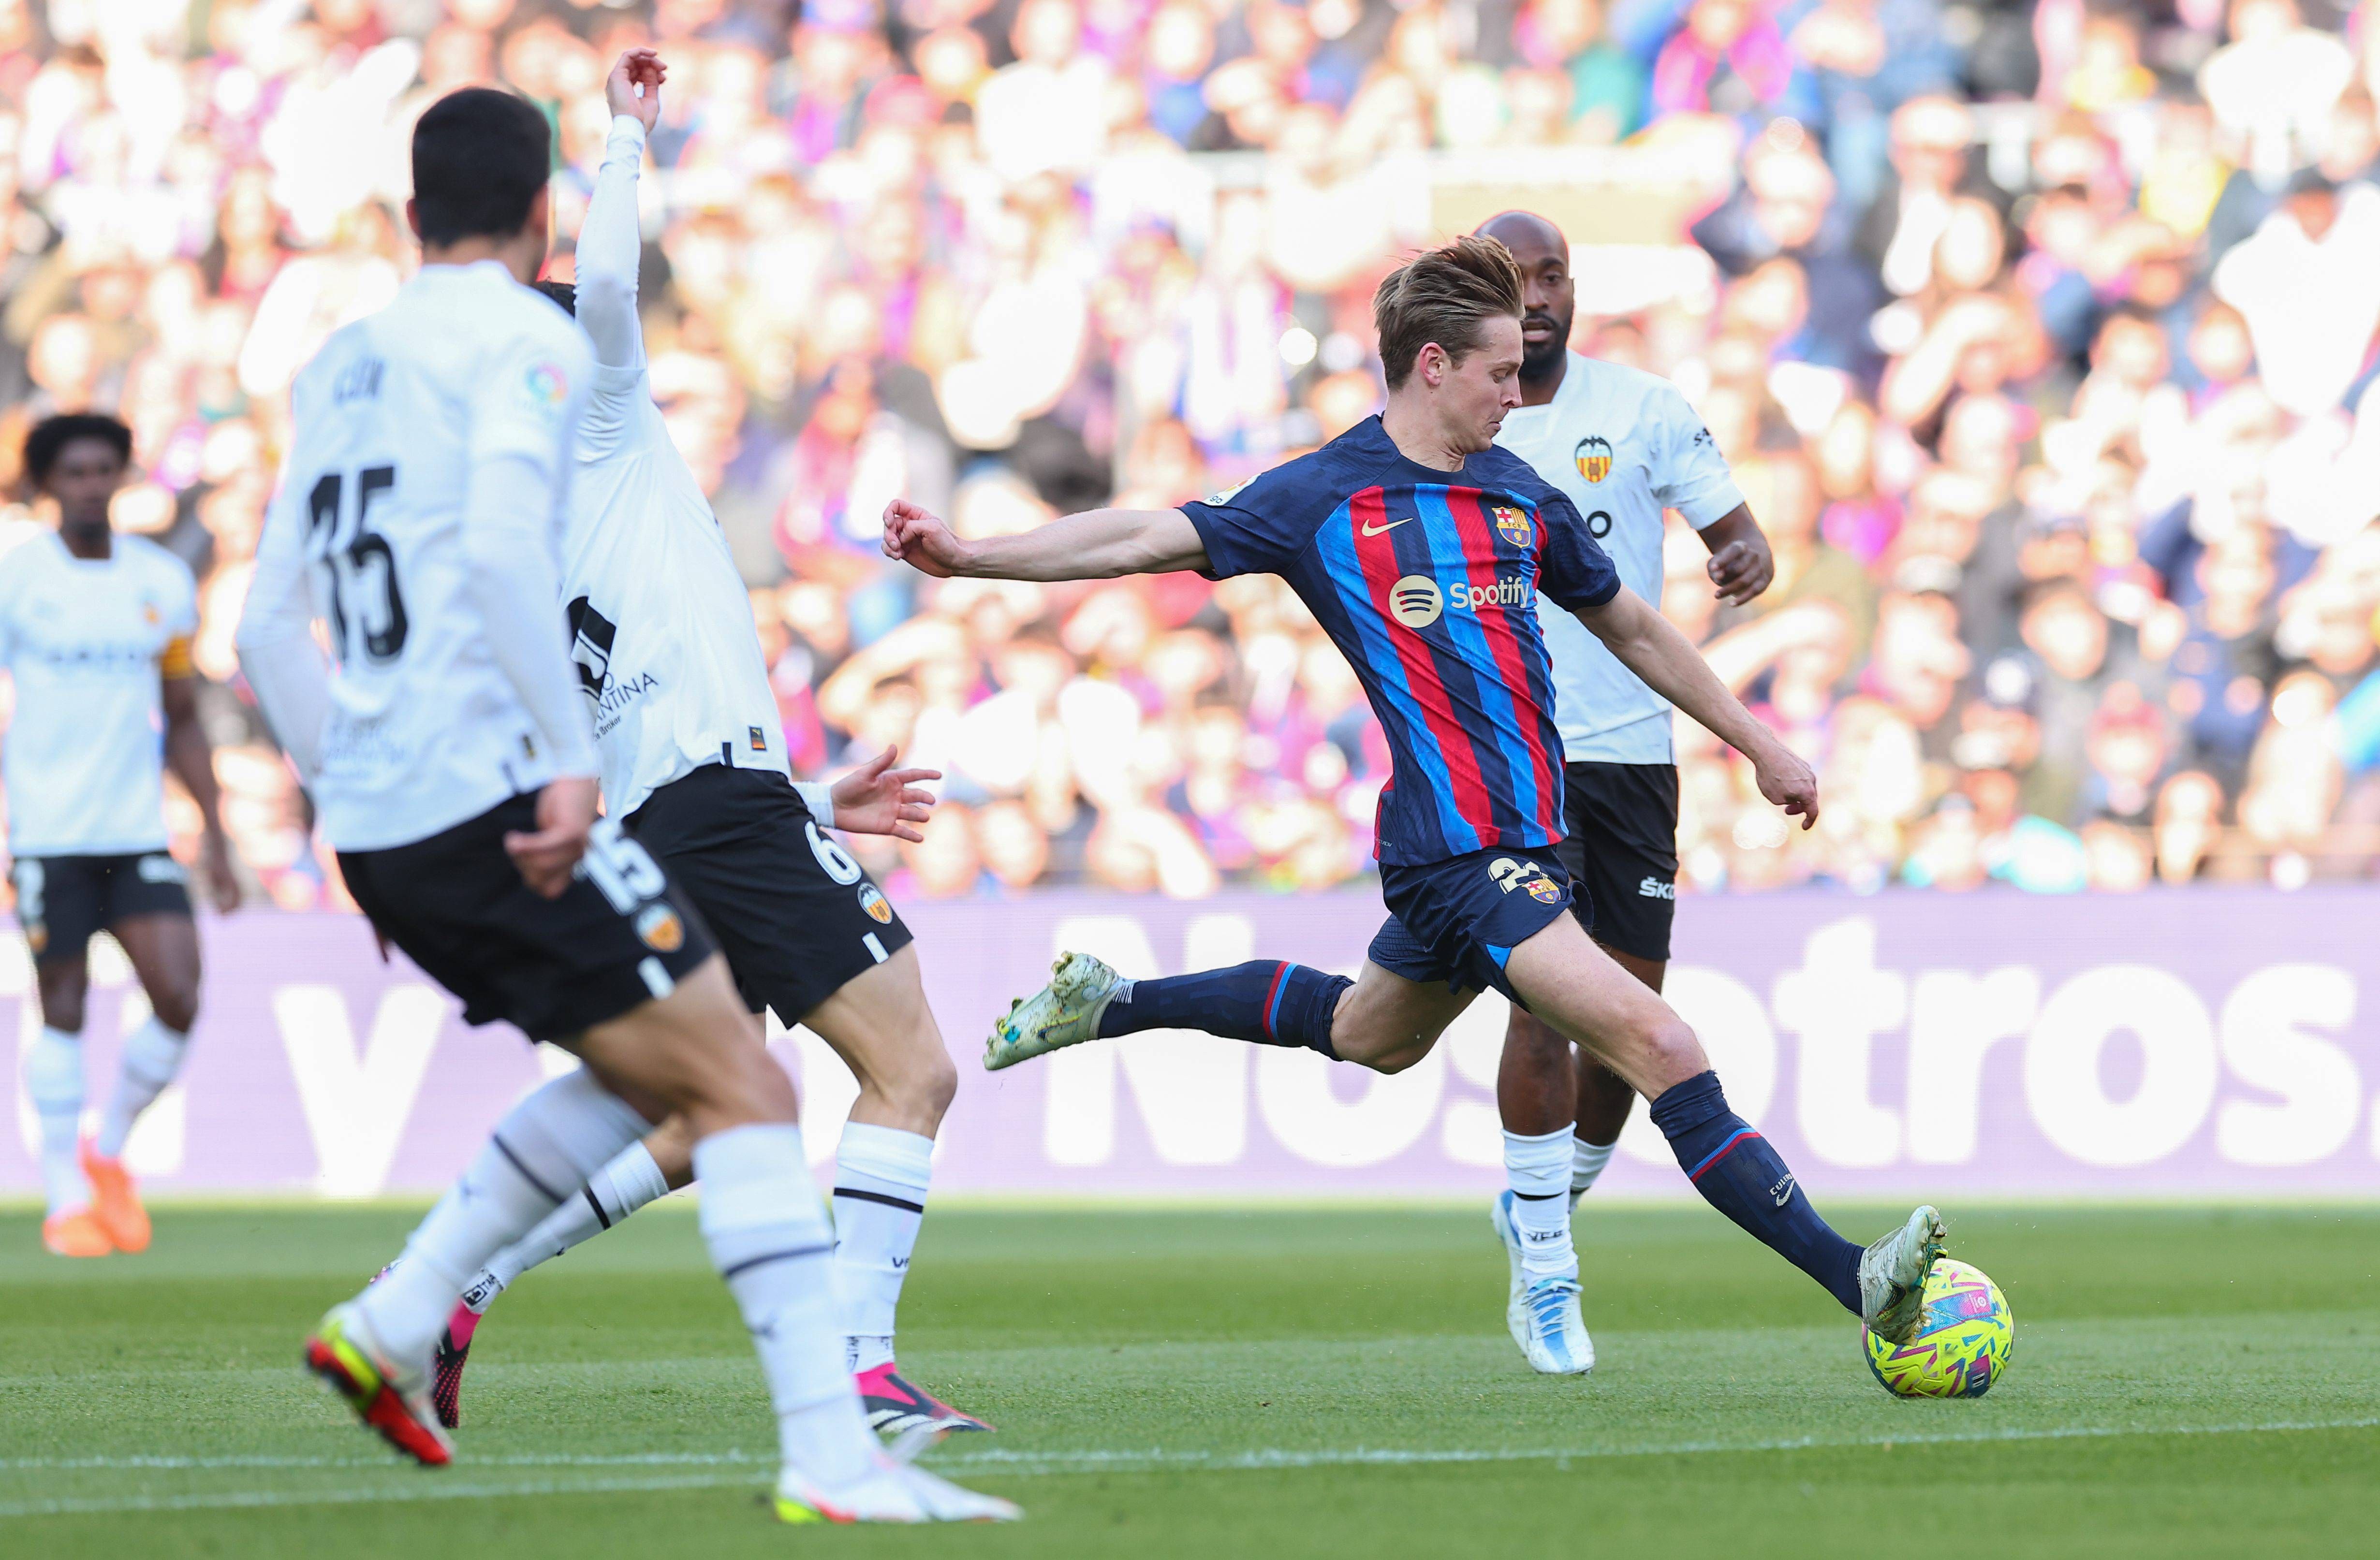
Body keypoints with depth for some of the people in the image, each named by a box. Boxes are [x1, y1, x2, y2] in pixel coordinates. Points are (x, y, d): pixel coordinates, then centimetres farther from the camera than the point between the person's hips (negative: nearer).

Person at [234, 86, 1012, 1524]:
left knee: (652, 1073, 21)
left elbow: (270, 627, 20)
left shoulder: (340, 366, 19)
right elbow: (500, 546, -22)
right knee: (746, 1093, -8)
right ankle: (833, 1459, -17)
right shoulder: (527, 340, -5)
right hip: (493, 796, -8)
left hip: (376, 823, 8)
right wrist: (573, 758, -21)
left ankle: (393, 1325, 14)